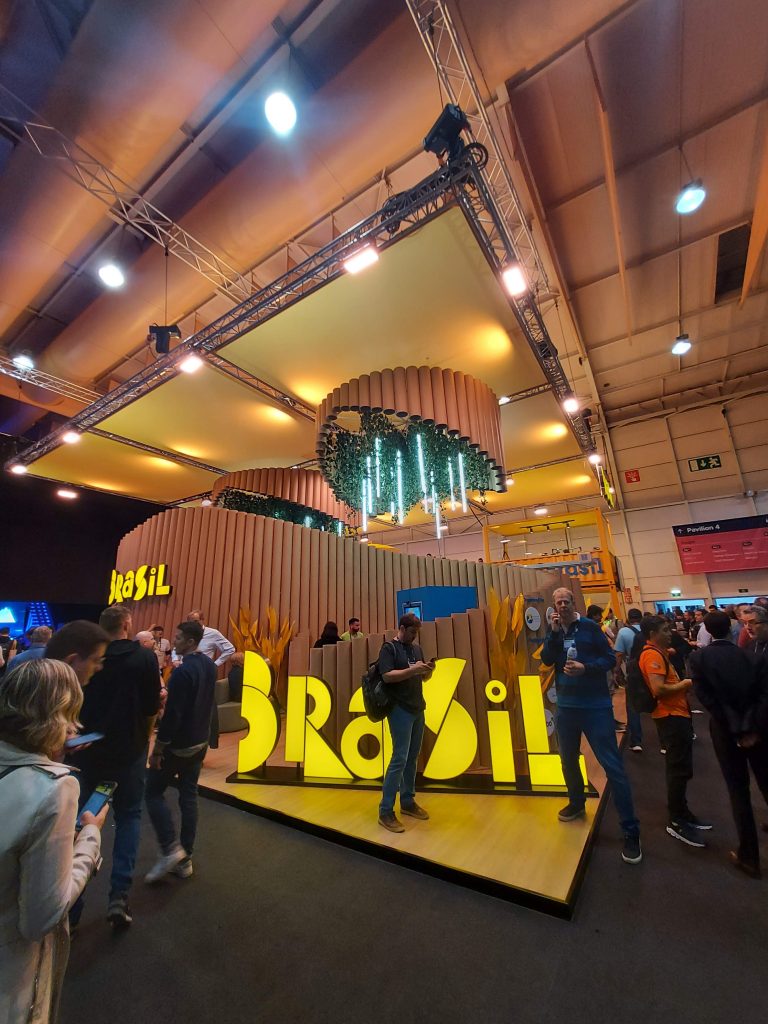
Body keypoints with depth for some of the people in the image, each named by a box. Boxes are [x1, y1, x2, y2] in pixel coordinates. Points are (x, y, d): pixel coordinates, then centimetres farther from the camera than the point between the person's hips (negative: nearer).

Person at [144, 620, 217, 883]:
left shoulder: (182, 671, -24)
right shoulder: (209, 665, 2)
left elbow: (172, 714, -22)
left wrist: (157, 748, -14)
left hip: (178, 744, -7)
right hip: (200, 742, 8)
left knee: (153, 792, 12)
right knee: (189, 796, 15)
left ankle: (170, 849, 10)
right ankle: (185, 859, 23)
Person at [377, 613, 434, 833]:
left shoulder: (417, 648, 12)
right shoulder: (389, 648, -9)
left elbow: (424, 678, 17)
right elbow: (387, 676, -19)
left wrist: (428, 670, -5)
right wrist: (413, 670, -25)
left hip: (418, 709, 7)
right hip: (400, 709, -7)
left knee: (413, 757, 14)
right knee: (400, 758, -6)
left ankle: (408, 802, 28)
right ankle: (385, 811, 5)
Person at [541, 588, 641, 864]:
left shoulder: (590, 626, -9)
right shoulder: (553, 630, 2)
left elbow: (610, 659, -8)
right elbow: (546, 660, -10)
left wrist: (585, 668, -23)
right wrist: (554, 632, -20)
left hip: (596, 705, -4)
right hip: (566, 706, 5)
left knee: (613, 765, -2)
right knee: (568, 760, 19)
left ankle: (631, 832, 12)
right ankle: (577, 804, 43)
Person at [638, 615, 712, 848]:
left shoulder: (657, 652, 15)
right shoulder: (652, 655, -20)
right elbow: (658, 689, -28)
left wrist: (682, 685, 8)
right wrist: (684, 684, -14)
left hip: (676, 715, 10)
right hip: (671, 717, -10)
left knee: (679, 769, 19)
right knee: (679, 770, -2)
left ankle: (682, 813, 32)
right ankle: (676, 822, 10)